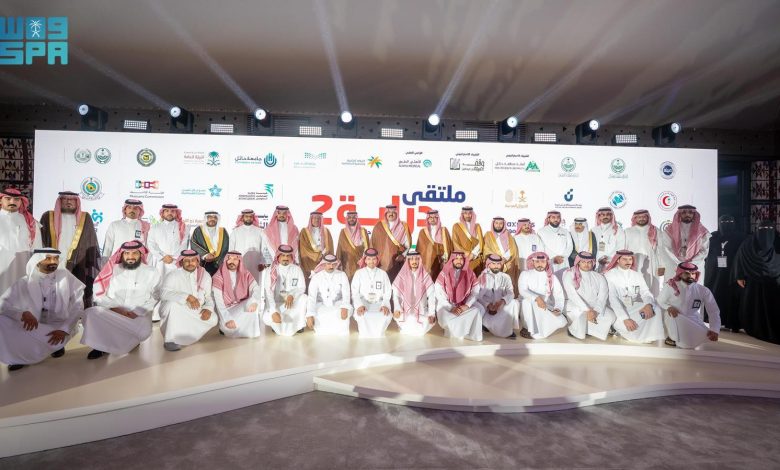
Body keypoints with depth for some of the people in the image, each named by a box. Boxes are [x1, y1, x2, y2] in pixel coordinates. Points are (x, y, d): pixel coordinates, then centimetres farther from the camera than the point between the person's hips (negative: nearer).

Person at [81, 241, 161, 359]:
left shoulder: (152, 273, 2)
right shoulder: (112, 270, 5)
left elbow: (154, 298, 0)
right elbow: (99, 294, 4)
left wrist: (136, 313, -13)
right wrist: (114, 307, -13)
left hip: (139, 315, -1)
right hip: (111, 312, 2)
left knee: (143, 332, -31)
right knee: (91, 313, -28)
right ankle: (100, 345, -6)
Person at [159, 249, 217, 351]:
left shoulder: (205, 275, 2)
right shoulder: (173, 276, -11)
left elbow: (209, 296, 4)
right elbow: (164, 294, -28)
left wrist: (208, 308, -16)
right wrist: (187, 297, -39)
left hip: (195, 313, 4)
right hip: (175, 313, -3)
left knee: (212, 319, -19)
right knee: (172, 303, -34)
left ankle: (181, 337, -1)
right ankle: (170, 340, -19)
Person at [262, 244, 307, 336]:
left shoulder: (297, 269, -5)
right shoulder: (271, 271, -10)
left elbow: (302, 287, -8)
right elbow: (268, 293, -18)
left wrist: (292, 295, -31)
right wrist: (274, 311, -31)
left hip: (292, 302, 1)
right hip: (276, 303, -1)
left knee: (304, 298, -29)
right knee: (266, 318, -30)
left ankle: (298, 324, -7)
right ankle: (278, 323, 6)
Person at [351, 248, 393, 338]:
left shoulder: (383, 274, 9)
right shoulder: (359, 273, 6)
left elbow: (388, 292, 6)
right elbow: (355, 292, -1)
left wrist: (385, 305, -14)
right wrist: (359, 305, -20)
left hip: (378, 303, 1)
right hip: (363, 302, -1)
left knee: (387, 316, -31)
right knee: (361, 315, -35)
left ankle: (378, 337, -13)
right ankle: (366, 337, -18)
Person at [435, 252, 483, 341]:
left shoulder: (470, 274, 0)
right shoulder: (444, 273, -7)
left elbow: (475, 291, -3)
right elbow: (438, 293, -11)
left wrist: (466, 305, -18)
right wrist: (451, 308, -18)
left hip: (464, 305, 2)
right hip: (447, 305, -2)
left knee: (478, 309, -24)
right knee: (443, 314, -32)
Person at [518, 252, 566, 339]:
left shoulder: (552, 277, 4)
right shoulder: (525, 274, -5)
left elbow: (559, 295, -1)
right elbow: (523, 291, -19)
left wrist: (558, 308, -20)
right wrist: (536, 298, -36)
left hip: (546, 308, 3)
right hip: (529, 308, -3)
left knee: (561, 322, -19)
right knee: (527, 300, -35)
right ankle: (527, 328, -18)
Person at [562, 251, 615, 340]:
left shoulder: (599, 277, 9)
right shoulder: (569, 275, -3)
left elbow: (603, 297, -3)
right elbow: (572, 295, -14)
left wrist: (596, 311, -20)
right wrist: (587, 310, -23)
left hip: (594, 307, 5)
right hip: (575, 307, -5)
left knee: (611, 316, -20)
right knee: (581, 316, -35)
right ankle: (573, 330, -5)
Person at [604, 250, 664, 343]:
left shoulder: (637, 275, 10)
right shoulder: (610, 275, -8)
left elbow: (645, 292, -1)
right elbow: (613, 299, -17)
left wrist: (648, 304, -27)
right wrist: (625, 318, -28)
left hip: (634, 307, 5)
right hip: (617, 310, -5)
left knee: (654, 308, -21)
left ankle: (648, 336, -7)